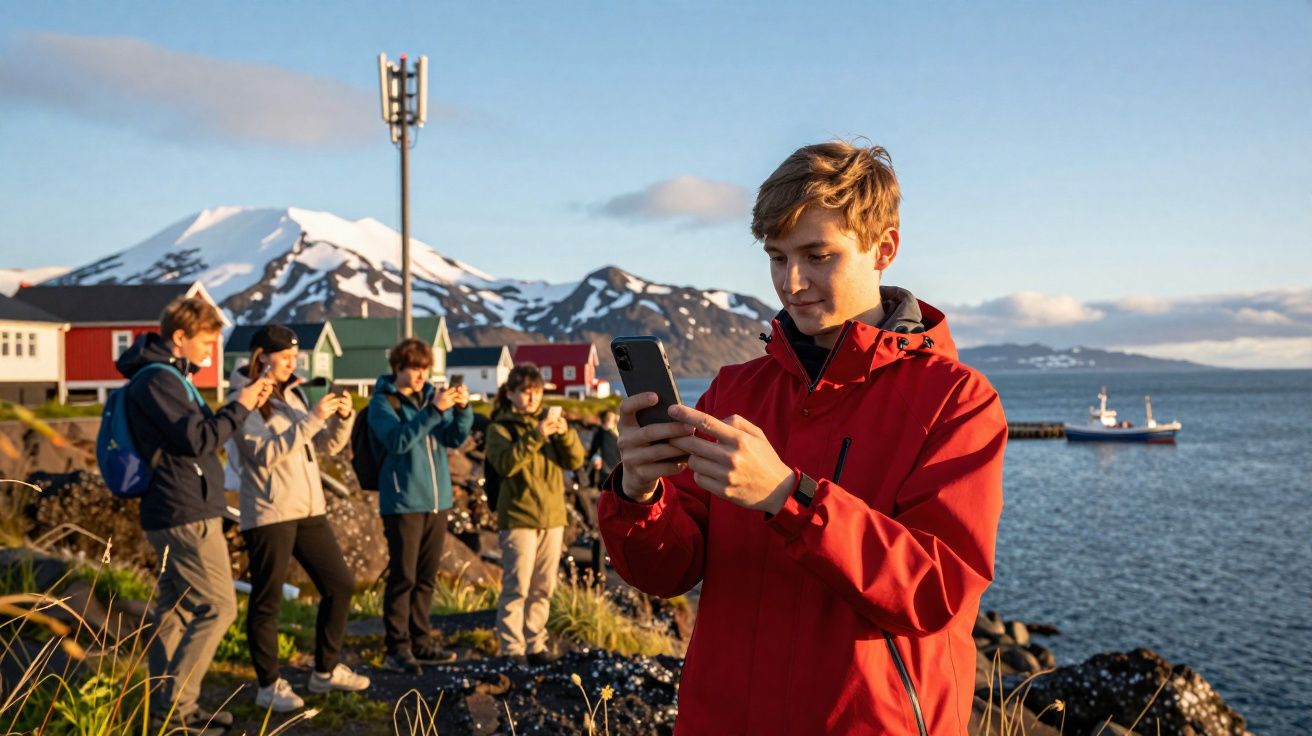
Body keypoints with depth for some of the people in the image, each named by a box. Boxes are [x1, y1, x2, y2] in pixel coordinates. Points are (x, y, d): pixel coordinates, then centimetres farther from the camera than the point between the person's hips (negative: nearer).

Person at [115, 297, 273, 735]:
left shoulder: (168, 376, 17)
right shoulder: (157, 380, -15)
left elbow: (200, 434, 17)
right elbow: (197, 440, -21)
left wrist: (242, 406, 7)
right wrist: (240, 407, -12)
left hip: (173, 513, 11)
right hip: (187, 515, -11)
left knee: (176, 611, 12)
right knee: (217, 607, -7)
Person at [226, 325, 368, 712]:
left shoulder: (293, 394, 12)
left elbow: (326, 446, 13)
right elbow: (265, 455, -20)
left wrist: (343, 417, -6)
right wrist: (312, 418, -24)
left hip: (310, 509, 8)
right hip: (269, 514, -8)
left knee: (340, 584, 10)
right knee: (267, 602, 1)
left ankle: (326, 670, 23)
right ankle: (269, 685, 13)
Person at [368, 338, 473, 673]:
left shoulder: (431, 395, 11)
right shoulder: (382, 402, -5)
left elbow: (455, 437, 3)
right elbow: (397, 440, -21)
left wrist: (463, 408, -15)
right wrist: (433, 410, -29)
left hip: (437, 500, 6)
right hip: (402, 503, -6)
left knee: (426, 577, 12)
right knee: (403, 577, -4)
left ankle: (420, 642, 22)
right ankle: (396, 650, 3)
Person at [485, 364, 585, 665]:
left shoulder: (549, 421, 13)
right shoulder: (500, 427, -1)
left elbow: (575, 460, 2)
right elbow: (505, 464, -20)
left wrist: (565, 434, -16)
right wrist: (535, 436, -28)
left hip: (552, 518, 5)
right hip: (519, 519, -5)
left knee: (543, 588, 10)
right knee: (517, 587, -6)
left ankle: (535, 644, 20)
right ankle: (512, 649, 2)